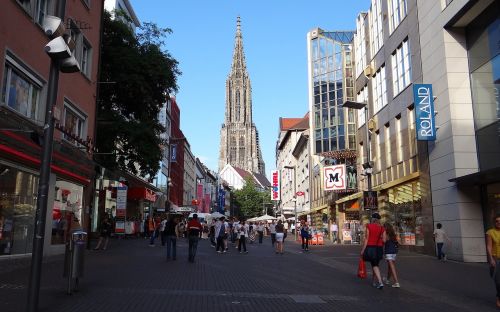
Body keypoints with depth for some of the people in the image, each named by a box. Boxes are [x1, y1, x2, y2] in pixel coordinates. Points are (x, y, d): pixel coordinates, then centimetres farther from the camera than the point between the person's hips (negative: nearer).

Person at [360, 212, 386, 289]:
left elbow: (366, 239, -10)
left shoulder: (369, 226, -9)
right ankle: (373, 281, 29)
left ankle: (380, 282, -13)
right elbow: (384, 240, -2)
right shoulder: (382, 228, 0)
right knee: (375, 264, 19)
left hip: (370, 248, -3)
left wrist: (362, 250, -5)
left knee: (375, 265, 3)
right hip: (379, 248, 3)